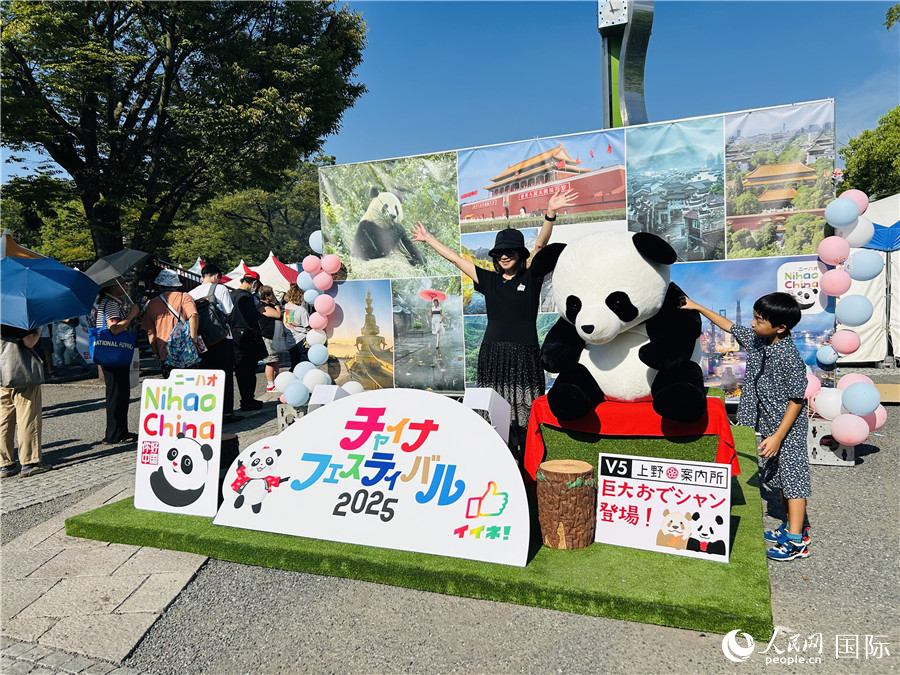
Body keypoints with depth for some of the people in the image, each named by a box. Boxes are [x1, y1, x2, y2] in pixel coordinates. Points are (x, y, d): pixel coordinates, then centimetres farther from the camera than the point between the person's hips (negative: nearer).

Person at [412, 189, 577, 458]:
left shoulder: (530, 277, 5)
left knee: (524, 416, -3)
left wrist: (550, 213, -23)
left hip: (524, 354, -3)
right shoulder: (489, 280, 13)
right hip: (493, 353, 3)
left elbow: (540, 245, -9)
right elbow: (454, 257, 19)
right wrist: (428, 238, 26)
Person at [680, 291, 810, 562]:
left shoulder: (790, 358, -26)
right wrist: (699, 307, 13)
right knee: (778, 476, 18)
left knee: (792, 477, -1)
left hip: (788, 428, -9)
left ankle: (797, 541, 7)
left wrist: (778, 436, -20)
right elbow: (729, 326, 15)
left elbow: (796, 400, -21)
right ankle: (794, 525, 33)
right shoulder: (755, 339, -3)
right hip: (768, 423, 9)